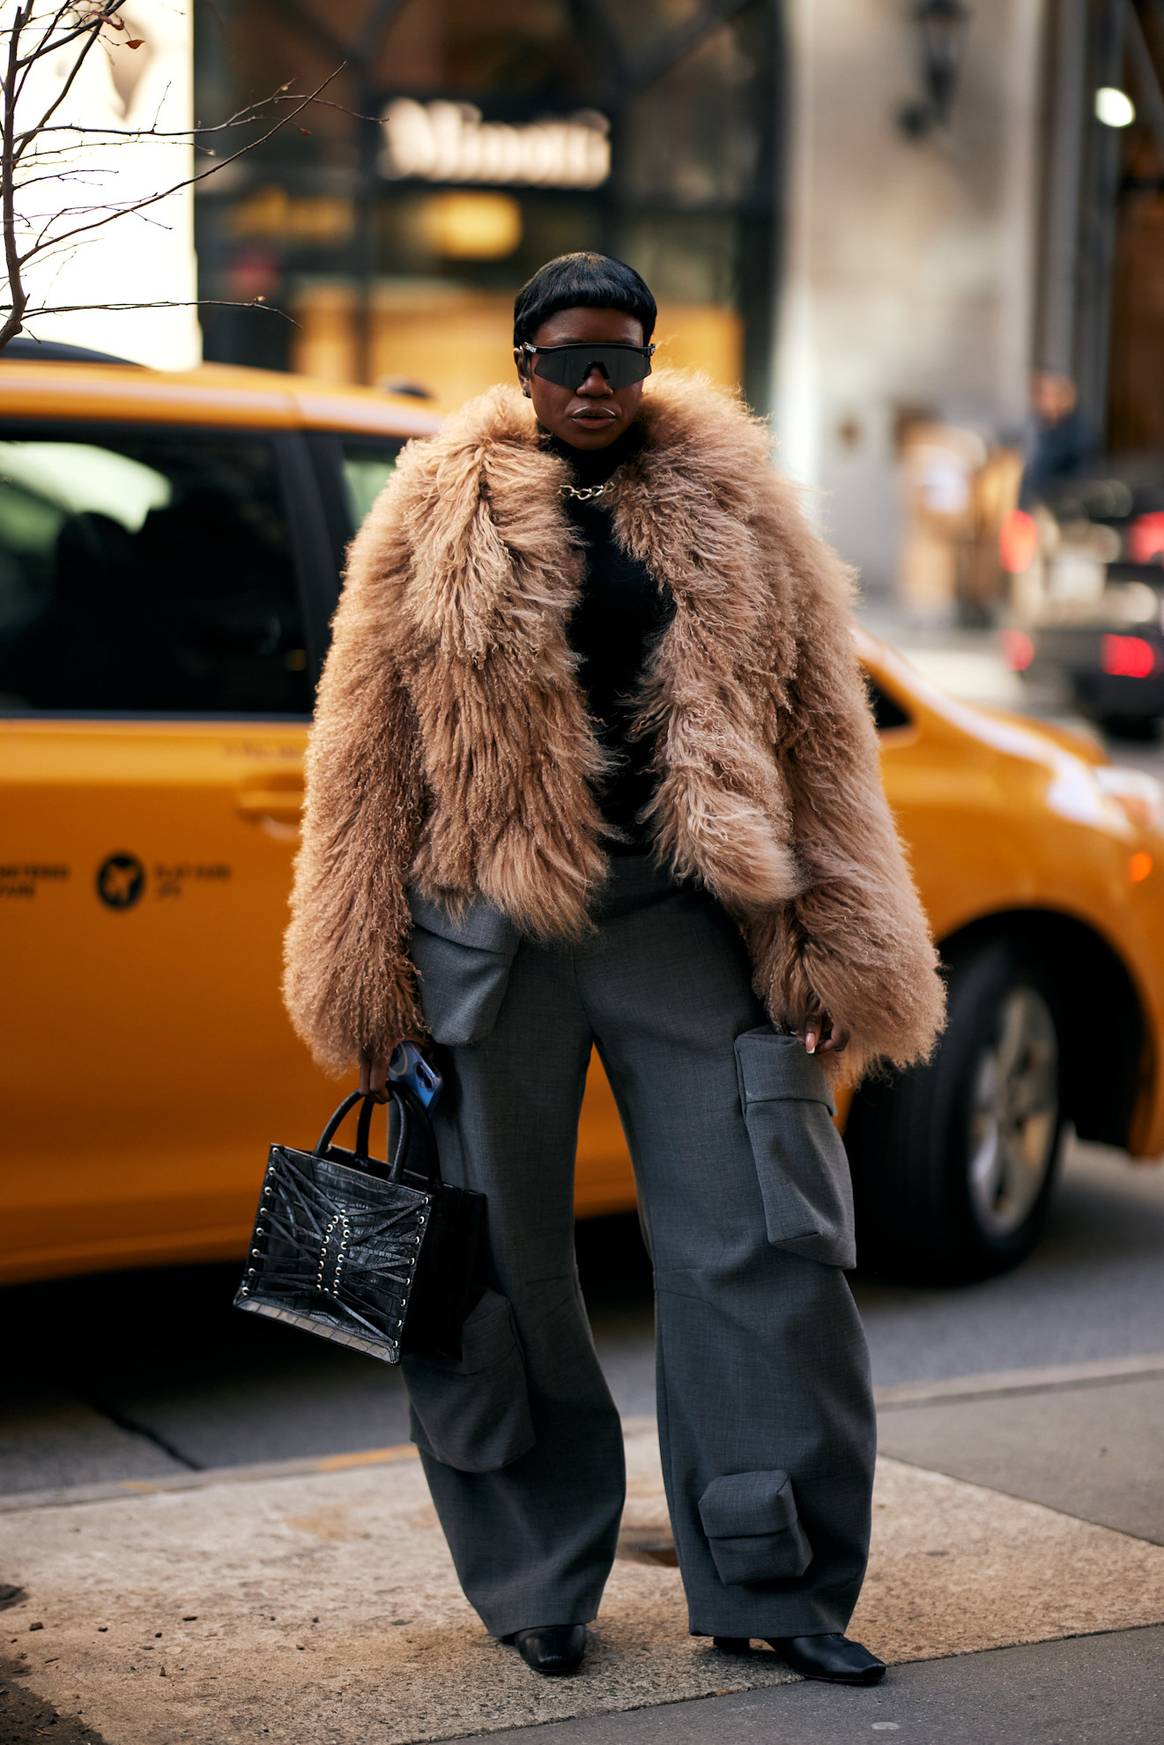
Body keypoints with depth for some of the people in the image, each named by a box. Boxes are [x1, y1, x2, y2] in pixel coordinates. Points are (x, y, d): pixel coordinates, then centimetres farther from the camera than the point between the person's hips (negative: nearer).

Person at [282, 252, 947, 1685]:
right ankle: (538, 1583, 22)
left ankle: (770, 1585, 12)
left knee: (765, 1242, 0)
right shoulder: (441, 516, 5)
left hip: (690, 921, 1)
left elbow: (820, 733, 8)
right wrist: (364, 975, 1)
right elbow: (367, 749, 5)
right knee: (498, 1263, 6)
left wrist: (836, 949, 2)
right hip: (491, 927, -1)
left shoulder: (733, 509, 9)